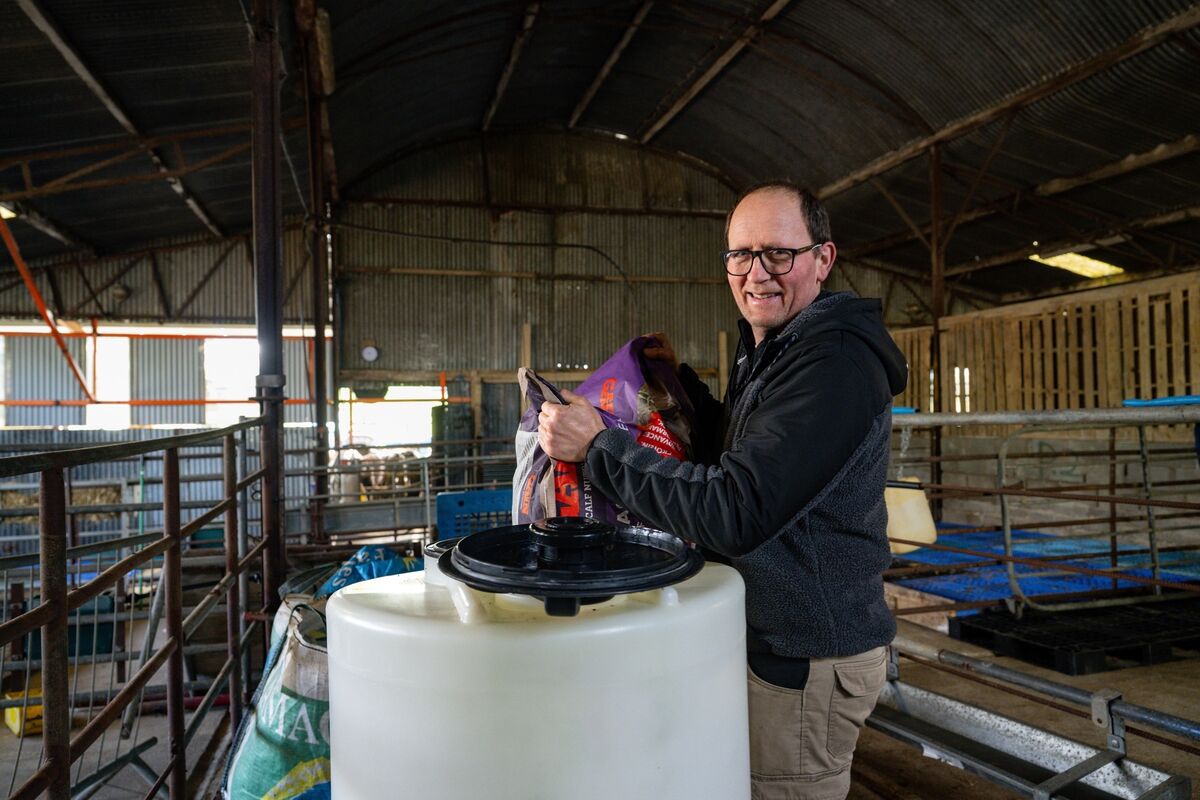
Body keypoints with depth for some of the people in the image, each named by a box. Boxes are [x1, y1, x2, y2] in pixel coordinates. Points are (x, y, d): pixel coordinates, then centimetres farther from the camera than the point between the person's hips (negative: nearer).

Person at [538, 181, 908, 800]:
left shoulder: (836, 365, -24)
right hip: (769, 633, 10)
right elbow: (735, 454, 21)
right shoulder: (768, 351, 9)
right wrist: (678, 379, 10)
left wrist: (598, 447, -26)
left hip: (807, 655, -10)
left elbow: (736, 512, -30)